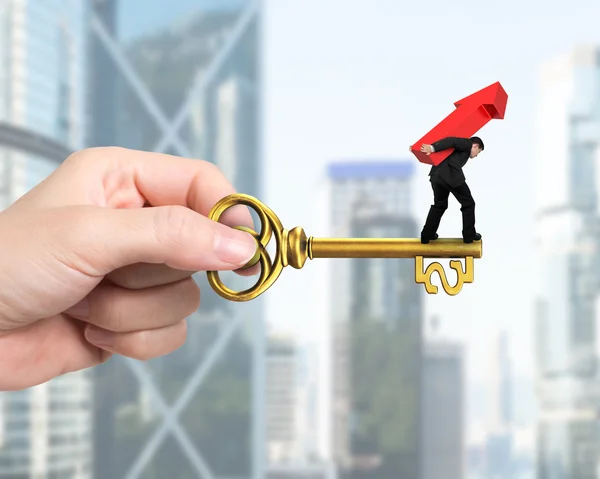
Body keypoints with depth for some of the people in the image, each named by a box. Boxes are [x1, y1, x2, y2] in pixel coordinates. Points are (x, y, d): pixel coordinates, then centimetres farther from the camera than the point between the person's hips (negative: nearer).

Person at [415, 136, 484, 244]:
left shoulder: (461, 146, 32)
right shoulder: (467, 143, 9)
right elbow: (451, 141, -9)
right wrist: (433, 148, -23)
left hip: (436, 175, 8)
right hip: (452, 176, -8)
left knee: (439, 205, 26)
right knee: (468, 204, 11)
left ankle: (427, 235, 24)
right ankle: (469, 235, 16)